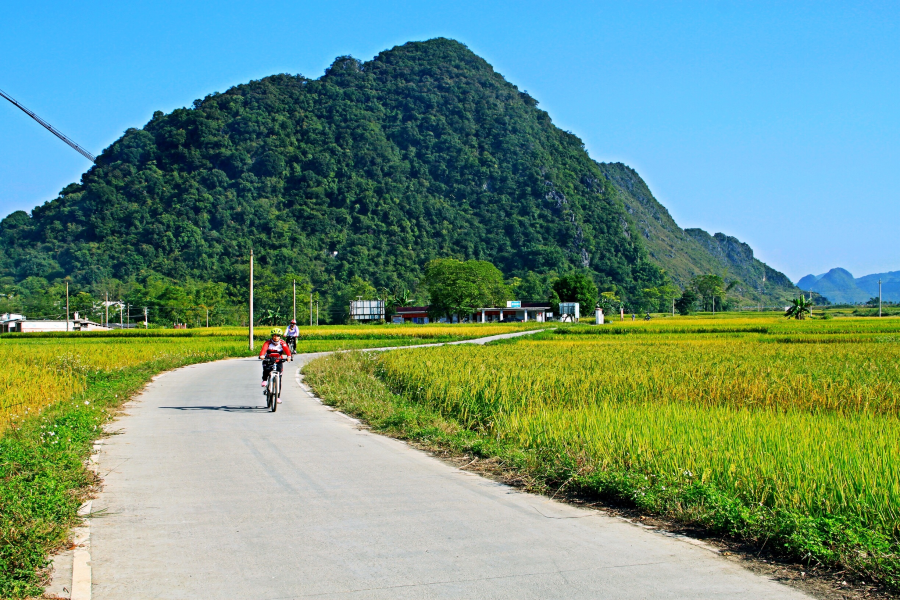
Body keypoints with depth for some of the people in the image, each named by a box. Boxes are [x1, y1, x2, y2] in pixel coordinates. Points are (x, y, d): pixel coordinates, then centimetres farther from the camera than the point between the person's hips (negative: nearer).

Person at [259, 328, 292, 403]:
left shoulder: (282, 343, -10)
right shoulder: (268, 342, -11)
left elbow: (287, 349, -27)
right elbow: (264, 349, -29)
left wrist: (289, 356, -48)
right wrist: (261, 355, -50)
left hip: (278, 361, 1)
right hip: (268, 360, -1)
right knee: (266, 368, -37)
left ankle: (278, 396, 7)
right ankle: (264, 380, -10)